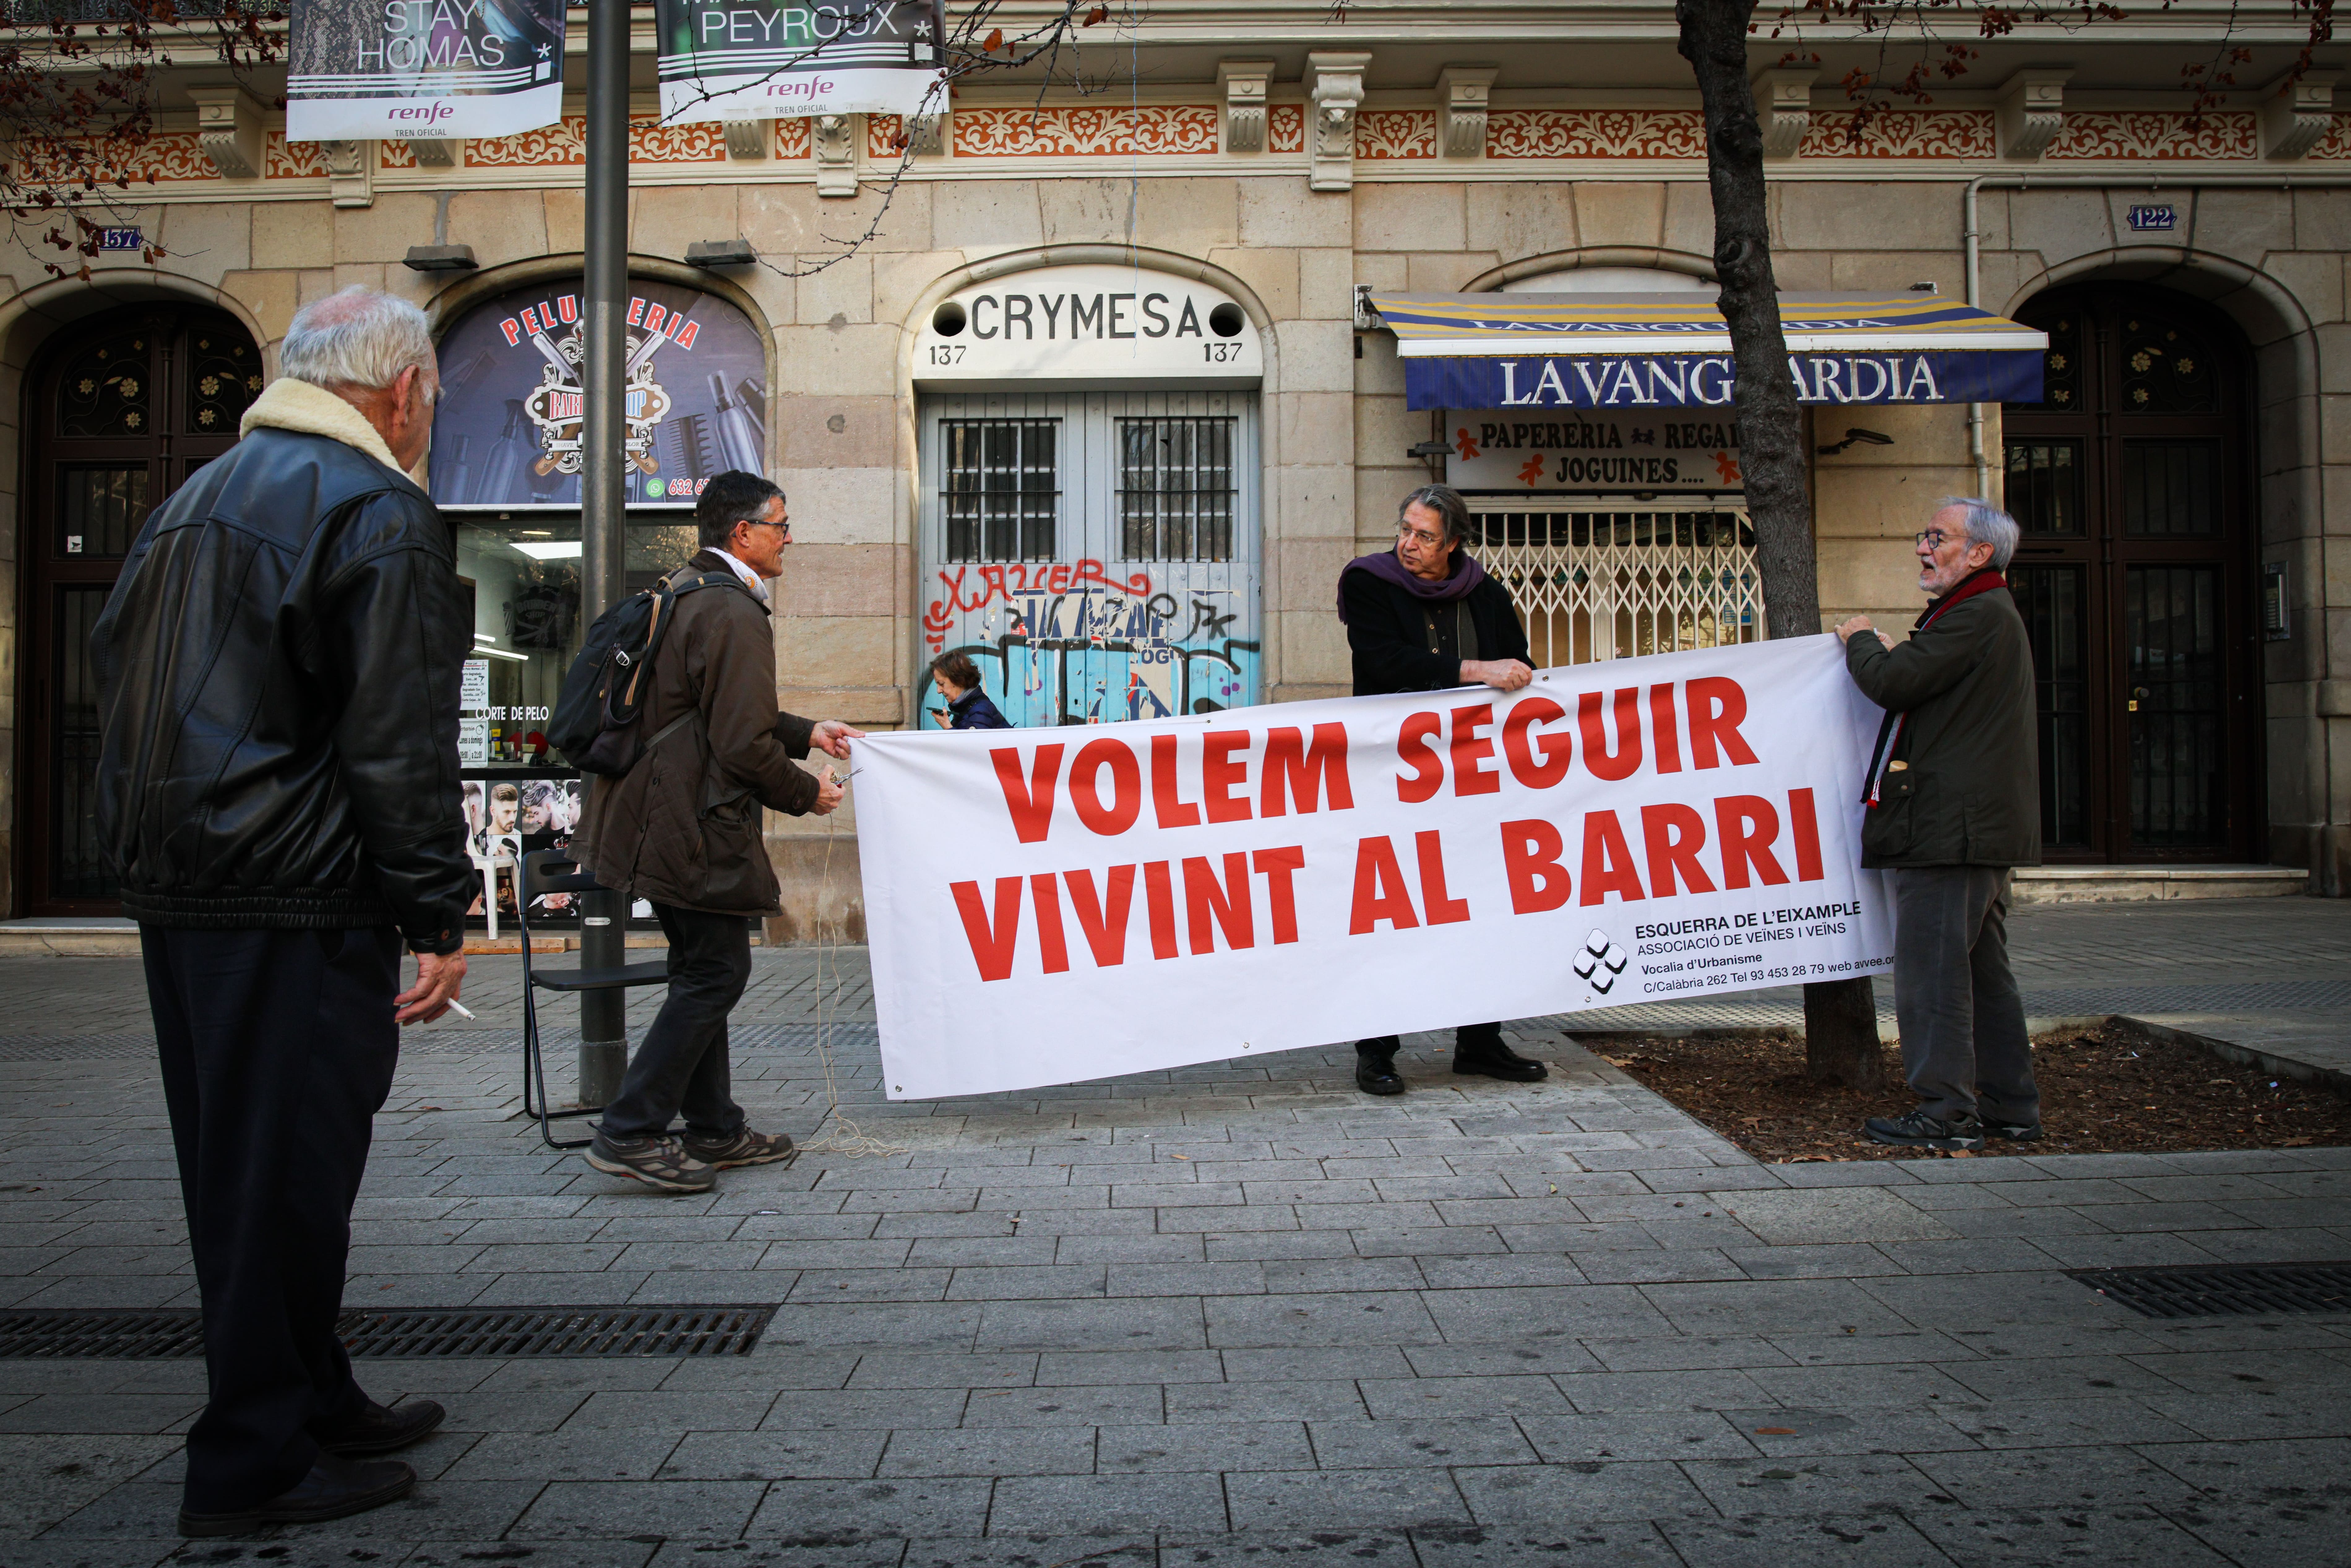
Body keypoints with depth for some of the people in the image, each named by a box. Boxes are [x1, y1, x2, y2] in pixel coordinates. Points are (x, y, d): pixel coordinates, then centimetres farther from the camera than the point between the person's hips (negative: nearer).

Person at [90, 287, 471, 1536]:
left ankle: (313, 1406, 30)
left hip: (171, 895, 9)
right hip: (298, 905, -9)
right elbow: (398, 745, -18)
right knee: (288, 1173, -1)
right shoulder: (380, 514, -11)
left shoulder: (192, 500, 17)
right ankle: (252, 1464, 8)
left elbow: (117, 687, 21)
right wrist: (438, 919, -14)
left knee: (240, 1168, 16)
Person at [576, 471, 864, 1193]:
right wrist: (806, 793, -5)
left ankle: (714, 1130, 25)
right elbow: (743, 746, -21)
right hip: (695, 828, -11)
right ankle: (630, 1133, -1)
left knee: (702, 970, 16)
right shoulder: (733, 612, -18)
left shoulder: (685, 591, 16)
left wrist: (804, 732, 24)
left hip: (662, 815, 11)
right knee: (717, 972, -4)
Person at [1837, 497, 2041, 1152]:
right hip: (1980, 827, 11)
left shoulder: (1976, 615, -13)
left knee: (1932, 970, -8)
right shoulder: (1988, 613, 22)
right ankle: (2010, 1104, 20)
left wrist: (1861, 641, -1)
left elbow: (1892, 681, -19)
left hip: (1949, 826, -11)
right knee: (1983, 971, 14)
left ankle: (1946, 1113, -4)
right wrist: (1885, 651, 21)